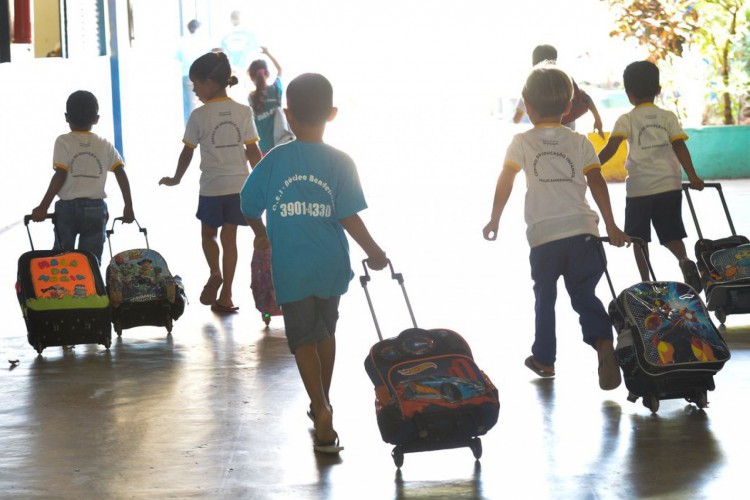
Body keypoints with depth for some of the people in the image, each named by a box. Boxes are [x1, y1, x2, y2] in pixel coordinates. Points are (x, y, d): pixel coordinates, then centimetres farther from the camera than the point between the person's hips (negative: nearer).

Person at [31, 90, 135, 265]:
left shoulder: (63, 142, -4)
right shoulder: (105, 145, 4)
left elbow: (60, 176, -13)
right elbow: (121, 173, -4)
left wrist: (43, 207, -12)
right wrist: (128, 206, 1)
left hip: (68, 208, -2)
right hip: (96, 209, 2)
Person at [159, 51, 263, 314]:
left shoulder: (199, 115, -8)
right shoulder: (243, 112, -1)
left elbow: (187, 152, 0)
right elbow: (253, 150, 0)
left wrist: (176, 179, 15)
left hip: (212, 187, -3)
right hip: (239, 184, 3)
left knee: (208, 234, 18)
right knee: (229, 238, 8)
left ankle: (215, 272, -7)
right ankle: (225, 296, 9)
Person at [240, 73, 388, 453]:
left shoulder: (274, 160, -7)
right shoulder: (340, 162, -9)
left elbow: (249, 207, 1)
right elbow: (349, 218, -13)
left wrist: (261, 234, 22)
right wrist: (374, 252, 1)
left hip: (291, 270, -1)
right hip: (331, 266, 1)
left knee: (303, 340, 3)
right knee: (325, 332, 20)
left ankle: (322, 410, -14)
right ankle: (322, 402, 35)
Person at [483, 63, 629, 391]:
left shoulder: (521, 143, 5)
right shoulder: (579, 142, 9)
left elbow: (505, 181, -1)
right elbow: (596, 182, 3)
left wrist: (495, 220, 10)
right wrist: (610, 226, 6)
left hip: (543, 235, -1)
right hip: (581, 229, 1)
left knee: (544, 297, 16)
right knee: (584, 295, 6)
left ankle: (544, 358, 25)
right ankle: (603, 342, -19)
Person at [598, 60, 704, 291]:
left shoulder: (626, 120, -1)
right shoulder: (668, 117, 5)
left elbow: (610, 148, -12)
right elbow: (680, 146, -4)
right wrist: (692, 177, -7)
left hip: (639, 187, -2)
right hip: (669, 185, 2)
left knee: (639, 238, 10)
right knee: (671, 234, 10)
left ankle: (646, 282, 8)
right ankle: (685, 261, -18)